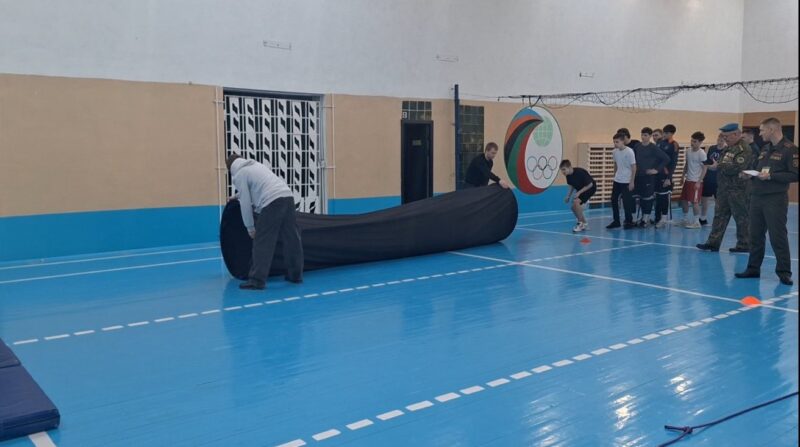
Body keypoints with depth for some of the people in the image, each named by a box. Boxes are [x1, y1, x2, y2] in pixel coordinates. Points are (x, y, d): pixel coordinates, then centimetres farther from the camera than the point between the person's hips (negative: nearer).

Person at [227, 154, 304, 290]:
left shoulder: (238, 175, 7)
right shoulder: (256, 165, 29)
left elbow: (245, 203, 2)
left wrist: (250, 227, 10)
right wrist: (238, 197, 54)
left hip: (272, 202, -8)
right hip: (287, 196, 8)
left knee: (262, 243, -3)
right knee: (291, 239, 14)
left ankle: (257, 280, -4)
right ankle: (295, 275, 24)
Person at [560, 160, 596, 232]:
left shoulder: (580, 172, -31)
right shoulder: (568, 175, -9)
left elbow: (590, 184, -24)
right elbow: (572, 186, 9)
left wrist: (579, 192, -27)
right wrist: (568, 196, -2)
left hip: (590, 188, -8)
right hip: (580, 190, 8)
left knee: (576, 202, -27)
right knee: (574, 207, 2)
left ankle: (580, 223, -13)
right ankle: (584, 224, 21)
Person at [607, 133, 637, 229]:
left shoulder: (629, 152, -15)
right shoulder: (615, 151, 2)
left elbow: (634, 167, -12)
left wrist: (632, 182, -13)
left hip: (626, 181, -6)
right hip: (617, 180, 6)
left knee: (627, 202, -2)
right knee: (614, 200, 7)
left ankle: (629, 222, 11)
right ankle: (616, 221, 18)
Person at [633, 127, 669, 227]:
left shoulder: (654, 148, -9)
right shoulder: (637, 146, 4)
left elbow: (666, 159, -11)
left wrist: (657, 169, -11)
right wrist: (635, 168, 9)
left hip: (649, 176, -5)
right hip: (638, 176, 5)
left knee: (648, 198, 1)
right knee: (641, 197, 10)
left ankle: (645, 220, 9)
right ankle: (643, 217, 24)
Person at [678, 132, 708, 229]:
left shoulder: (702, 153, -13)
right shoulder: (688, 152, 7)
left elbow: (705, 168, -13)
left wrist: (699, 182, -15)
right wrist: (683, 176, 15)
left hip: (696, 181, -7)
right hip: (688, 180, 7)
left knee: (694, 202, -4)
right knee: (683, 200, 11)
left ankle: (696, 222, 6)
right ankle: (685, 219, 25)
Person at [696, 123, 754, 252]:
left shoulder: (744, 149, -15)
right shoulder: (729, 148, 15)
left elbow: (736, 168, -25)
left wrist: (719, 166, -13)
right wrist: (716, 164, 3)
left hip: (738, 190, -9)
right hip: (724, 188, 9)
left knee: (741, 218, 2)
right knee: (719, 215, 9)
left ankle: (744, 245, 11)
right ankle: (713, 242, 12)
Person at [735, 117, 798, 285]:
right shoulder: (765, 148, 15)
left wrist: (771, 176, -20)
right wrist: (751, 175, 4)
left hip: (775, 199, -7)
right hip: (757, 197, 8)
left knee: (778, 237, -4)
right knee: (756, 235, 11)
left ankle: (784, 272, 5)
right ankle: (753, 268, 19)